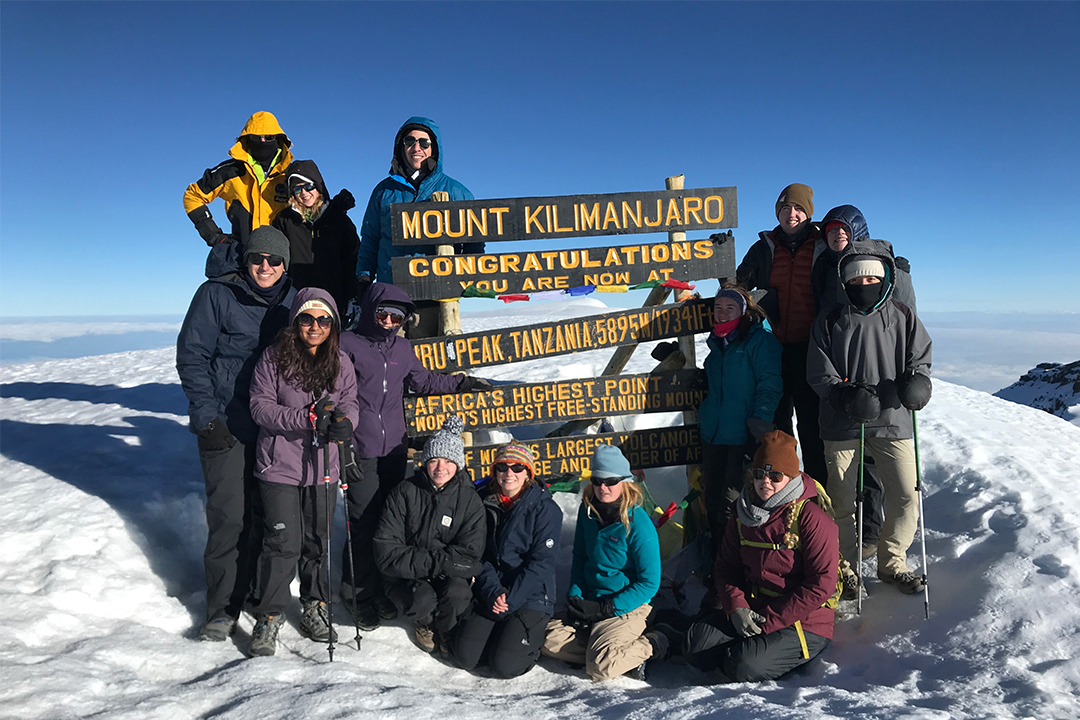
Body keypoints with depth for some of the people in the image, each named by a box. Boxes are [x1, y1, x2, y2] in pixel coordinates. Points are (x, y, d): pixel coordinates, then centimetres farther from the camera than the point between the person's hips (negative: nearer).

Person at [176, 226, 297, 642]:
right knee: (228, 514, -5)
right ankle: (223, 607, 7)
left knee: (263, 513, 9)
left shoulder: (291, 300, 6)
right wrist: (206, 416, -12)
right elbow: (191, 356, -6)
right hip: (225, 425, -4)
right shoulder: (216, 294, -7)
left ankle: (254, 591, 24)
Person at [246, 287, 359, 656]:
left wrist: (343, 423, -18)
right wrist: (307, 418, -22)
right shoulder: (274, 358, -6)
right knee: (283, 544, -3)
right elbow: (261, 406, -10)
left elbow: (350, 403, 5)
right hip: (280, 466, -3)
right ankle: (269, 616, 16)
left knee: (318, 542, 12)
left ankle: (315, 606, 32)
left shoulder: (340, 362, 4)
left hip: (323, 466, 3)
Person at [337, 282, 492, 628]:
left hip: (395, 449, 6)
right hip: (361, 454, -5)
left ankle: (378, 589, 22)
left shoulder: (402, 348, 13)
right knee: (364, 524, -3)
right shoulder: (348, 344, -4)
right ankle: (360, 594, 12)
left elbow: (422, 381, 27)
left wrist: (462, 383, 28)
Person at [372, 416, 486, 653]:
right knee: (421, 601, -31)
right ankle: (424, 622, 9)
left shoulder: (470, 500, -5)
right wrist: (432, 562, -20)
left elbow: (468, 554, -9)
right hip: (406, 577, -1)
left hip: (448, 574, 1)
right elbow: (386, 550, -11)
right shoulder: (404, 493, -8)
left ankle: (448, 631, 6)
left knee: (457, 594, -31)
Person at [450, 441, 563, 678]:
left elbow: (541, 562, -13)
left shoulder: (545, 508, -10)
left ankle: (531, 635, 15)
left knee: (504, 666, -15)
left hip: (530, 598, -4)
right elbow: (478, 554, 3)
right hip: (489, 595, 4)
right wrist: (493, 591, -13)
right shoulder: (484, 502, 3)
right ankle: (500, 630, 20)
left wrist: (510, 599, -17)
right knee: (464, 657, -8)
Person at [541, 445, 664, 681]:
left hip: (626, 606, -6)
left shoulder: (638, 524, -19)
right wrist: (574, 596, -2)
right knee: (550, 642, -9)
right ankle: (611, 651, 1)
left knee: (600, 668, -23)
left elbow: (649, 582, -15)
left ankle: (650, 646, 1)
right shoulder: (588, 510, -1)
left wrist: (605, 608, -19)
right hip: (590, 602, 7)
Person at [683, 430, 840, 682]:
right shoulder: (743, 516, 6)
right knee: (695, 644, -13)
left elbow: (821, 585, -18)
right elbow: (726, 567, 10)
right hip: (751, 611, 6)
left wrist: (770, 621, -18)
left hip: (804, 621, -6)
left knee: (744, 667, -26)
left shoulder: (811, 518, -14)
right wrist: (736, 607, -10)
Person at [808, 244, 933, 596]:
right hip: (843, 423, -1)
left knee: (906, 495, 0)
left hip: (892, 421, 1)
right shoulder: (829, 322, 3)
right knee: (842, 500, 5)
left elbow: (920, 359, 10)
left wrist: (915, 383, -12)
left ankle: (892, 564, 22)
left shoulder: (903, 317, 7)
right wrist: (846, 395, -15)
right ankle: (844, 565, 24)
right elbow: (819, 373, 1)